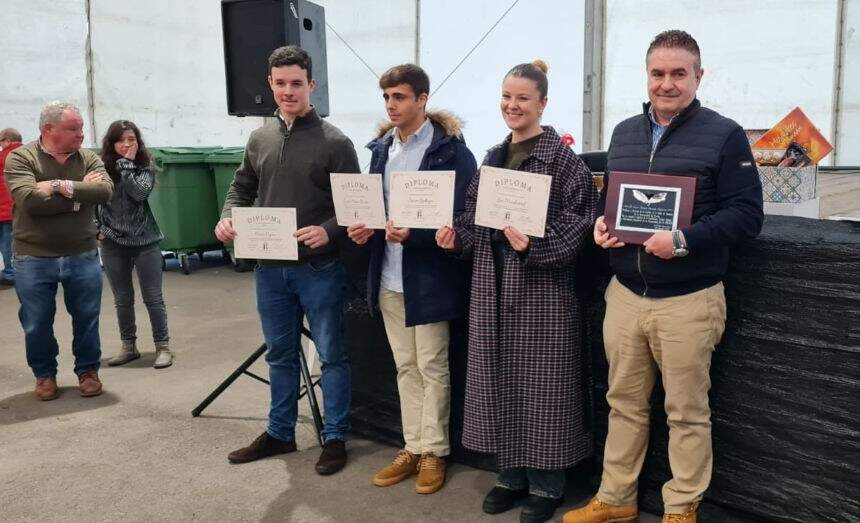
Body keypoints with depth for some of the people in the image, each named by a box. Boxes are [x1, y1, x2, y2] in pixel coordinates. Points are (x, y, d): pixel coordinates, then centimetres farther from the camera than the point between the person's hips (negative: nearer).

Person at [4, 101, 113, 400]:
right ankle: (45, 374, 30)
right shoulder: (21, 158, -7)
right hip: (33, 259, -2)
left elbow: (105, 191, -15)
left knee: (87, 319, 11)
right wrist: (79, 194, -16)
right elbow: (30, 200, -22)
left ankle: (88, 370, 30)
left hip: (83, 257, 2)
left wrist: (62, 186, -22)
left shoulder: (88, 159, 3)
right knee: (37, 324, 10)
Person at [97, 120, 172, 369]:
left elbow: (139, 193, -21)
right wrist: (97, 229, -2)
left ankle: (163, 347, 10)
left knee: (153, 298, 1)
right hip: (113, 244, 2)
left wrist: (126, 163, -15)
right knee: (122, 300, 11)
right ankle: (129, 347, 24)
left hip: (145, 242, -2)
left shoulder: (145, 169, -2)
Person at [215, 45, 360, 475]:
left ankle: (335, 439, 19)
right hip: (269, 268, 5)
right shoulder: (260, 139, 8)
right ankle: (279, 433, 31)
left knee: (331, 355, 5)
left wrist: (327, 231, -26)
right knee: (280, 355, 16)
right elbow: (241, 188, 17)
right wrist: (228, 218, -4)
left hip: (318, 269, -5)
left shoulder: (334, 142, -7)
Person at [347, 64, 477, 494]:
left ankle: (434, 452, 21)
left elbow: (461, 215, -14)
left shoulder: (450, 149, -10)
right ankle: (412, 448, 27)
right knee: (405, 367, 15)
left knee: (432, 367, 6)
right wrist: (363, 227, -4)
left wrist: (413, 234, -25)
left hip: (429, 277, -6)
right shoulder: (381, 147, 11)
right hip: (388, 277, 6)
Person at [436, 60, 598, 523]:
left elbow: (578, 218, -15)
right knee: (500, 380, 12)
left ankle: (547, 484, 20)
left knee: (540, 383, 3)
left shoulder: (561, 157, -8)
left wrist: (535, 244, -27)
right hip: (493, 283, 7)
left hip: (541, 284, -6)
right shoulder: (493, 157, 12)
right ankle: (511, 474, 29)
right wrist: (456, 234, -3)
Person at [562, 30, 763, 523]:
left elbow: (747, 213, -10)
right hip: (625, 292, 5)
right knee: (624, 403, 15)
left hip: (688, 298, -4)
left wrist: (683, 241, -22)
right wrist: (601, 221, -2)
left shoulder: (725, 134, -5)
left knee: (687, 412, 8)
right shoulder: (624, 132, 11)